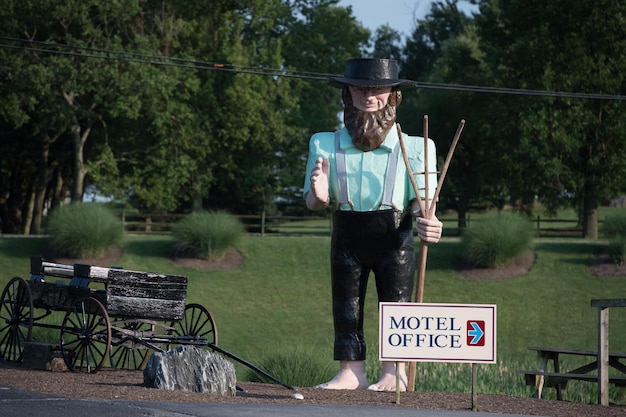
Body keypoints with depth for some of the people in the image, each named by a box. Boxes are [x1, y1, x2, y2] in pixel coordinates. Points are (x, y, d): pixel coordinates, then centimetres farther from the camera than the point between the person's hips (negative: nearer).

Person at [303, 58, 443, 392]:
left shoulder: (413, 147, -5)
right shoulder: (325, 145, 2)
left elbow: (420, 199, -6)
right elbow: (312, 202, 5)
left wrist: (427, 222, -29)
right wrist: (319, 196, -21)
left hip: (394, 237, -2)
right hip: (347, 237, 3)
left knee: (395, 303, 1)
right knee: (346, 305, 5)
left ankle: (394, 373, 8)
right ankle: (351, 371, 12)